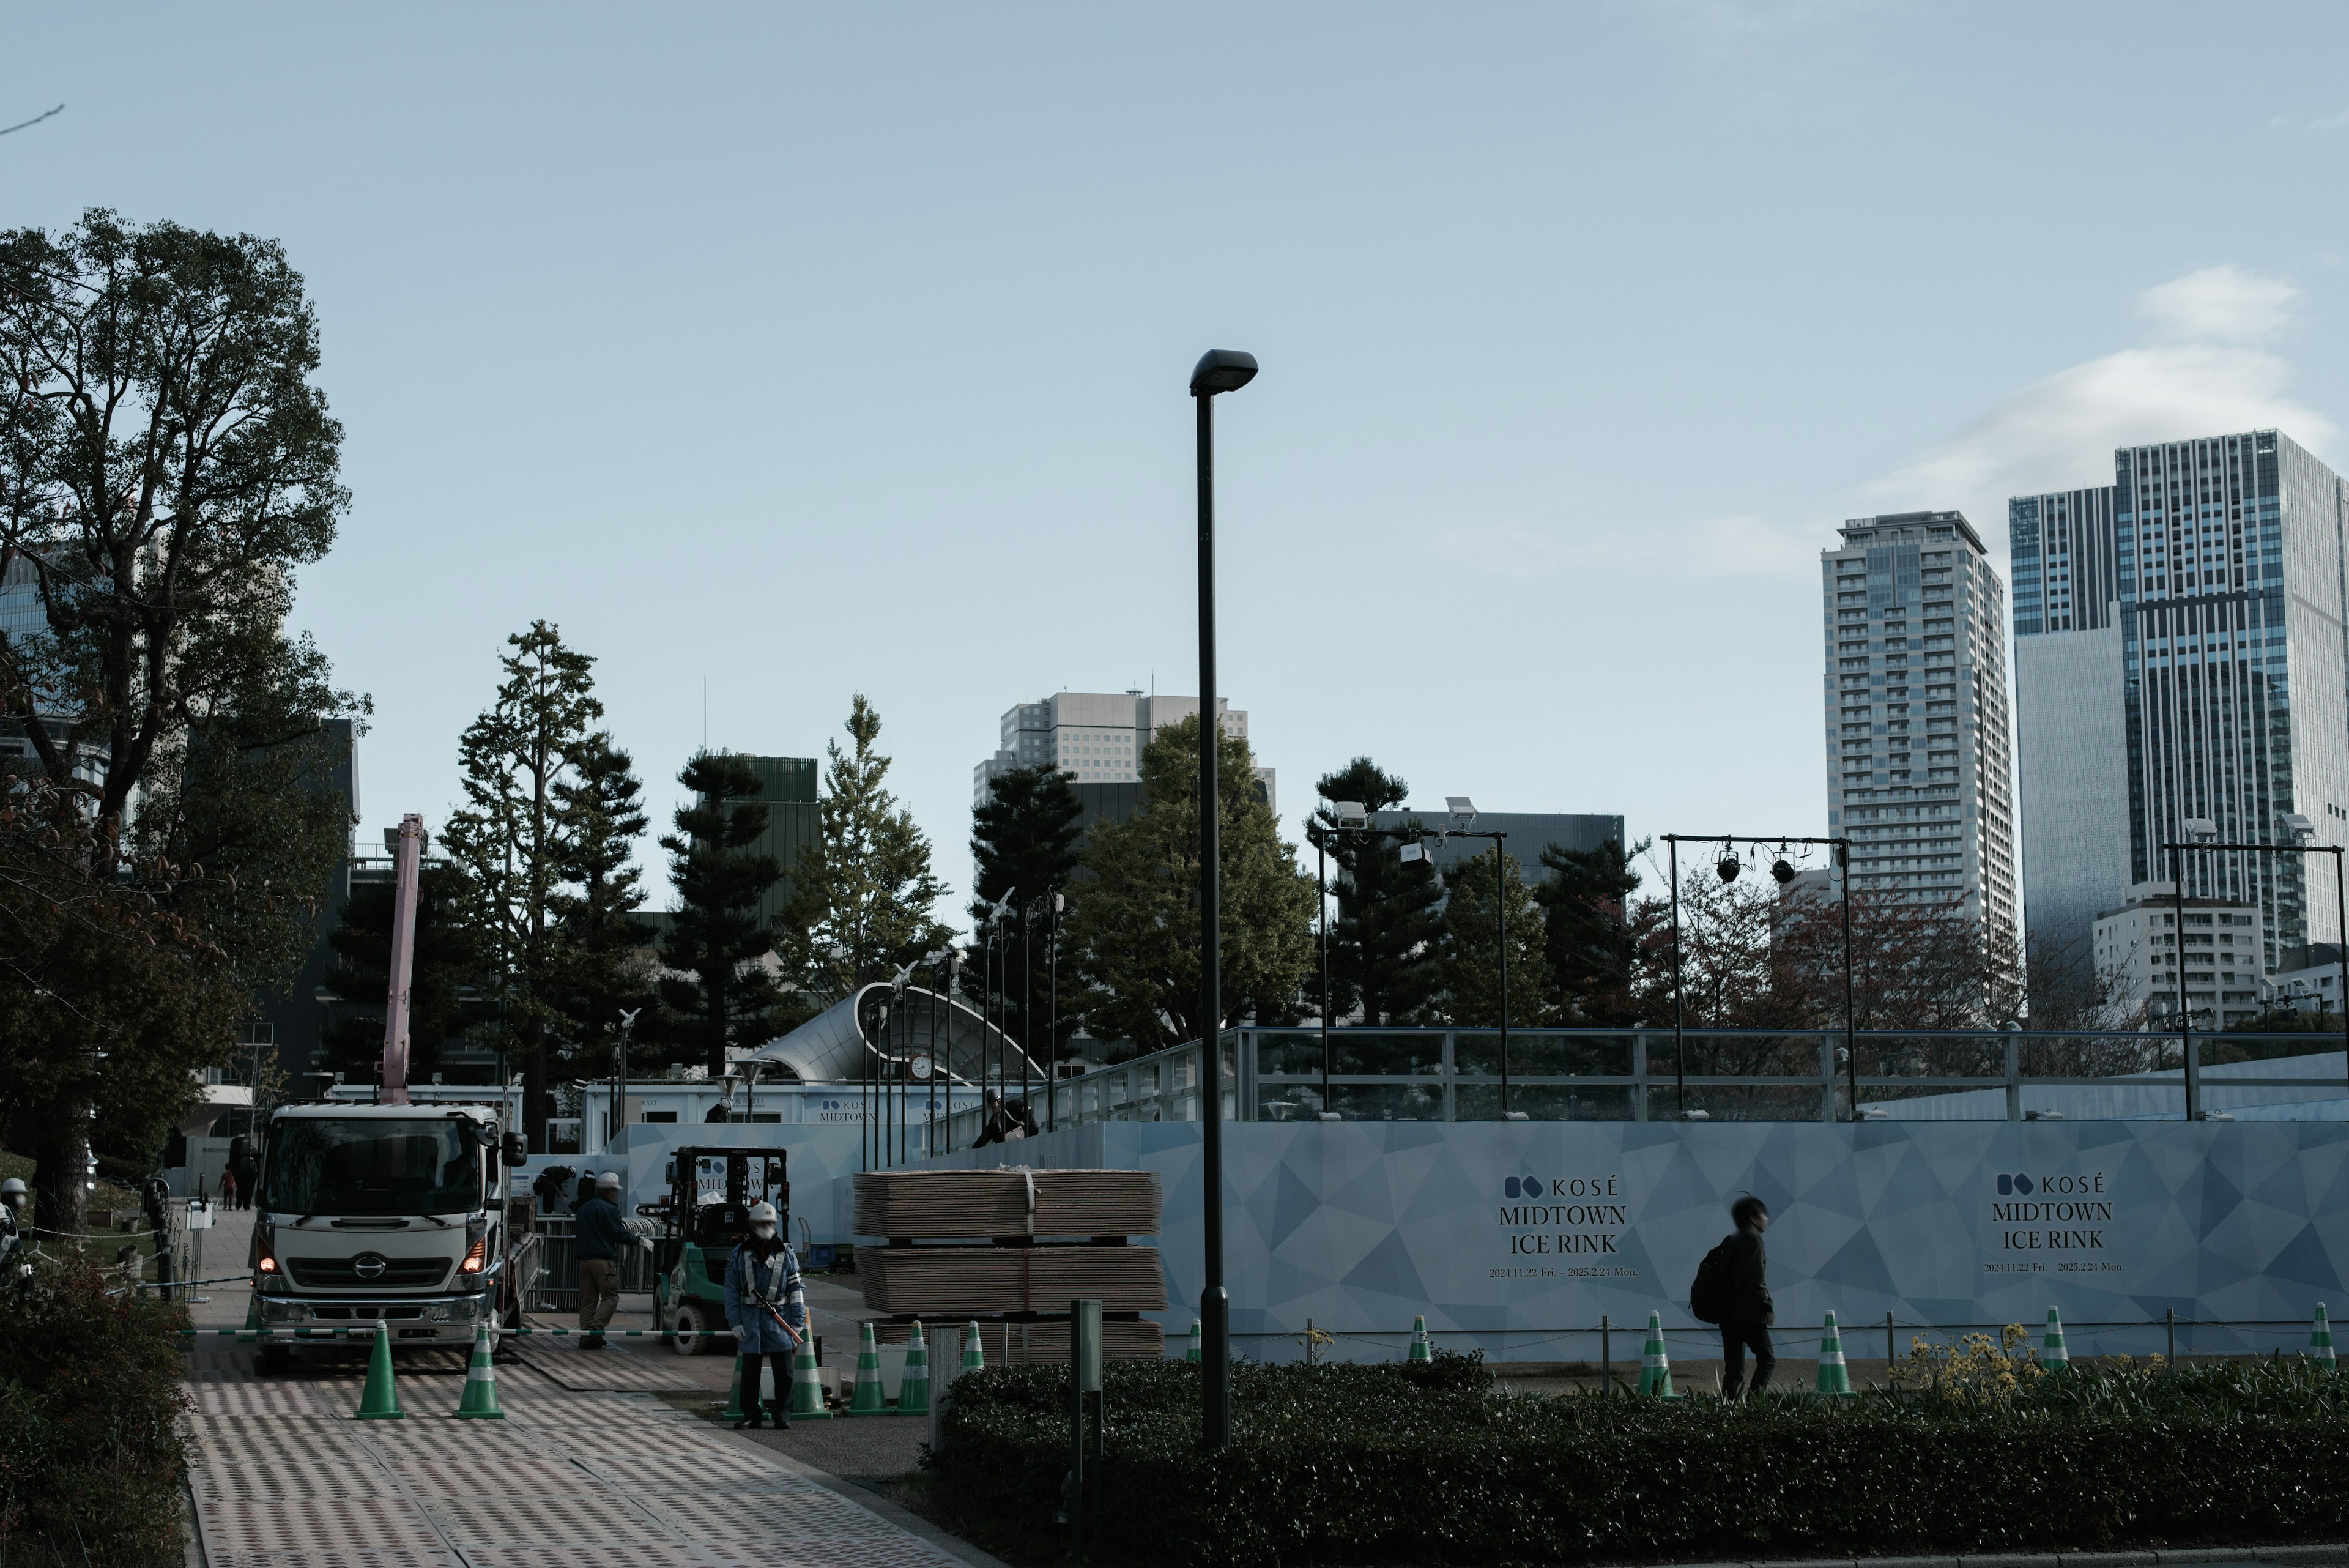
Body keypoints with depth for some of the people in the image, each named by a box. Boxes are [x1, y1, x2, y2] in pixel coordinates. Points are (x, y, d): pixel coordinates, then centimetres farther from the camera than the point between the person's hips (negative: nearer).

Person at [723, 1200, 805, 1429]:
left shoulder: (786, 1255, 7)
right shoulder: (739, 1255, 5)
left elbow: (796, 1291, 8)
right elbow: (731, 1292, 5)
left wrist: (797, 1322, 2)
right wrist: (735, 1324, -2)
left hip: (779, 1318, 0)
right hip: (750, 1320, 0)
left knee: (784, 1372, -2)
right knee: (750, 1372, 5)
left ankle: (782, 1415, 4)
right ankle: (750, 1415, 14)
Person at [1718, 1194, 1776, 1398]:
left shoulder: (1732, 1241, 18)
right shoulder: (1752, 1239, -8)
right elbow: (1756, 1280, -17)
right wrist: (1767, 1305, -8)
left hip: (1728, 1314, 8)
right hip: (1750, 1314, -8)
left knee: (1733, 1370, 7)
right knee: (1767, 1360, -2)